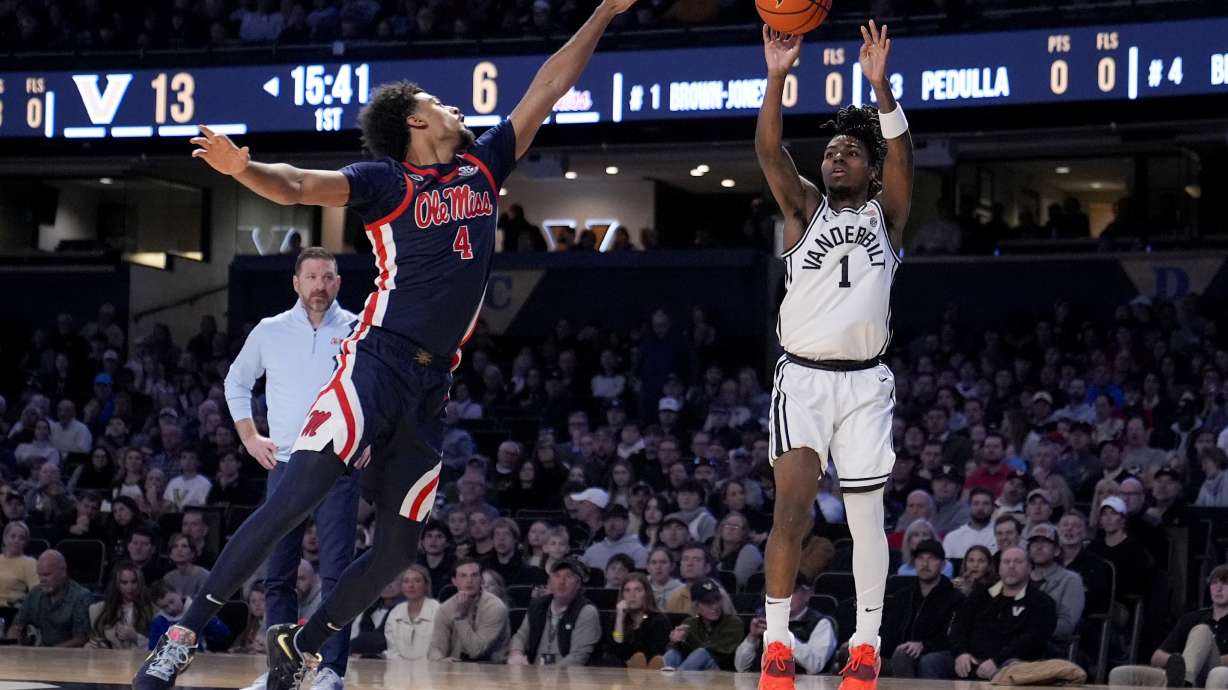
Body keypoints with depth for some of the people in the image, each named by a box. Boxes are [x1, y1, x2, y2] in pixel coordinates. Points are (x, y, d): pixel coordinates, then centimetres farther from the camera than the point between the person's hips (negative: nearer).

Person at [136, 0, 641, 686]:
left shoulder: (482, 168, 15)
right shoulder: (390, 183, -1)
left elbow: (546, 90, 20)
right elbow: (298, 186, -15)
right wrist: (245, 169, -36)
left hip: (432, 385, 6)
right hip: (375, 365, -6)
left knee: (399, 547, 4)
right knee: (297, 497, -18)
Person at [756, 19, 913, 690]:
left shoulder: (886, 215, 9)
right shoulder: (805, 209, 9)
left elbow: (901, 155, -10)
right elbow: (769, 151, -8)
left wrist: (880, 84, -26)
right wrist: (776, 77, -23)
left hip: (865, 381, 1)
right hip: (802, 376, -1)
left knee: (866, 515, 4)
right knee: (792, 503, -16)